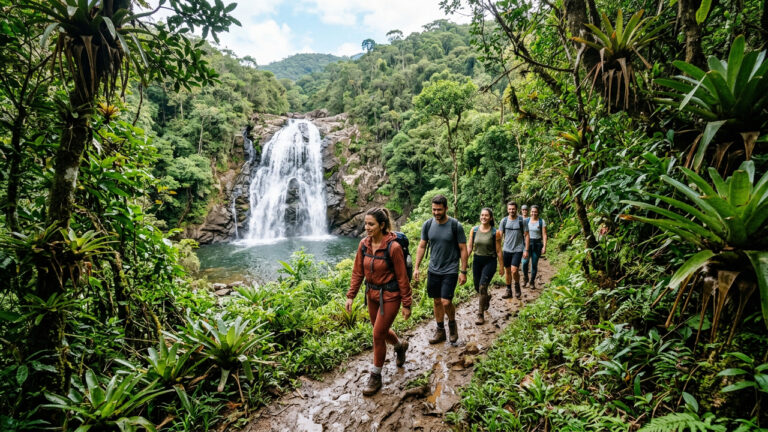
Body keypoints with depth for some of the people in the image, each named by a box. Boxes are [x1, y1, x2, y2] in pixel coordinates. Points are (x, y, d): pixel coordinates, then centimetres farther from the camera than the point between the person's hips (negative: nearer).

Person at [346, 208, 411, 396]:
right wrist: (350, 296, 0)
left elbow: (402, 277, -16)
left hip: (389, 295, -6)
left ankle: (376, 377, 19)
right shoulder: (364, 244, -6)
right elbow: (357, 272, 3)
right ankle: (400, 345, 52)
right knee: (380, 330, 20)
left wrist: (406, 304, -11)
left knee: (378, 335, -1)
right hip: (372, 293, 6)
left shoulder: (393, 247, -22)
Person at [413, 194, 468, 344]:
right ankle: (440, 331, 28)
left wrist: (463, 272, -7)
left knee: (446, 302, -11)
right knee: (436, 301, 12)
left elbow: (463, 249, -5)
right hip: (433, 270, 4)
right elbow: (422, 246, 7)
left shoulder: (455, 226, -10)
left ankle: (452, 324, 19)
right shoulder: (427, 225, 0)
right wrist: (416, 267, 3)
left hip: (450, 270, -4)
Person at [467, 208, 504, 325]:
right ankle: (487, 297, 50)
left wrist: (501, 266, -2)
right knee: (477, 287, 15)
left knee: (482, 287, -12)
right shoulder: (474, 230, -1)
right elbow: (470, 248, 3)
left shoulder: (495, 232, -9)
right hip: (477, 261, 4)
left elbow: (498, 251, -4)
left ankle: (481, 315, 1)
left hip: (490, 261, -4)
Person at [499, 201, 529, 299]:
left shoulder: (521, 220, -4)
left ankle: (517, 285, 14)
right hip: (506, 250, 3)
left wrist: (526, 250, -6)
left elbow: (526, 236, -2)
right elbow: (500, 235, 4)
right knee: (507, 271, 10)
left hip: (518, 250, -3)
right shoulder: (504, 220, 2)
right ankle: (508, 291, 23)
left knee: (514, 270, -14)